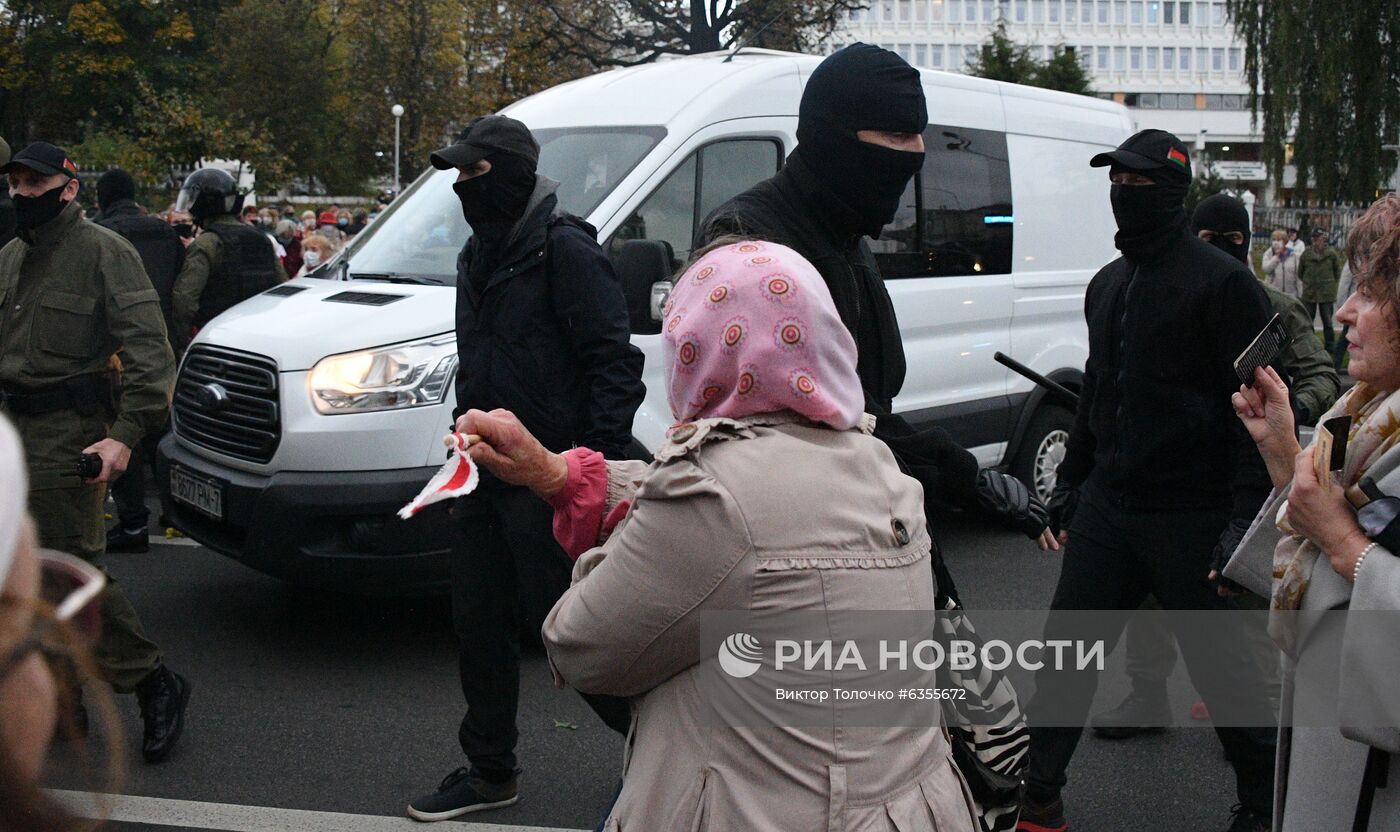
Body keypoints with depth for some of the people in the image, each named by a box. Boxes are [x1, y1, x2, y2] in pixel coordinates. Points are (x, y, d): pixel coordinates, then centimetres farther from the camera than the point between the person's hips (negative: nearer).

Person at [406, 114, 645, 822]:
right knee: (478, 623, 13)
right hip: (486, 473, 9)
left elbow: (613, 361, -18)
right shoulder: (479, 256, 16)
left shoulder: (564, 249, -12)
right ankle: (489, 772, 28)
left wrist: (599, 459, -24)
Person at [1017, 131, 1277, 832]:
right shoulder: (1107, 284, 14)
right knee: (1065, 646, 7)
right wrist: (1070, 482, 21)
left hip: (1192, 520, -6)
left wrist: (1248, 514, -18)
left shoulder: (1222, 281, -9)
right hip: (1106, 506, 7)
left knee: (1223, 668, 6)